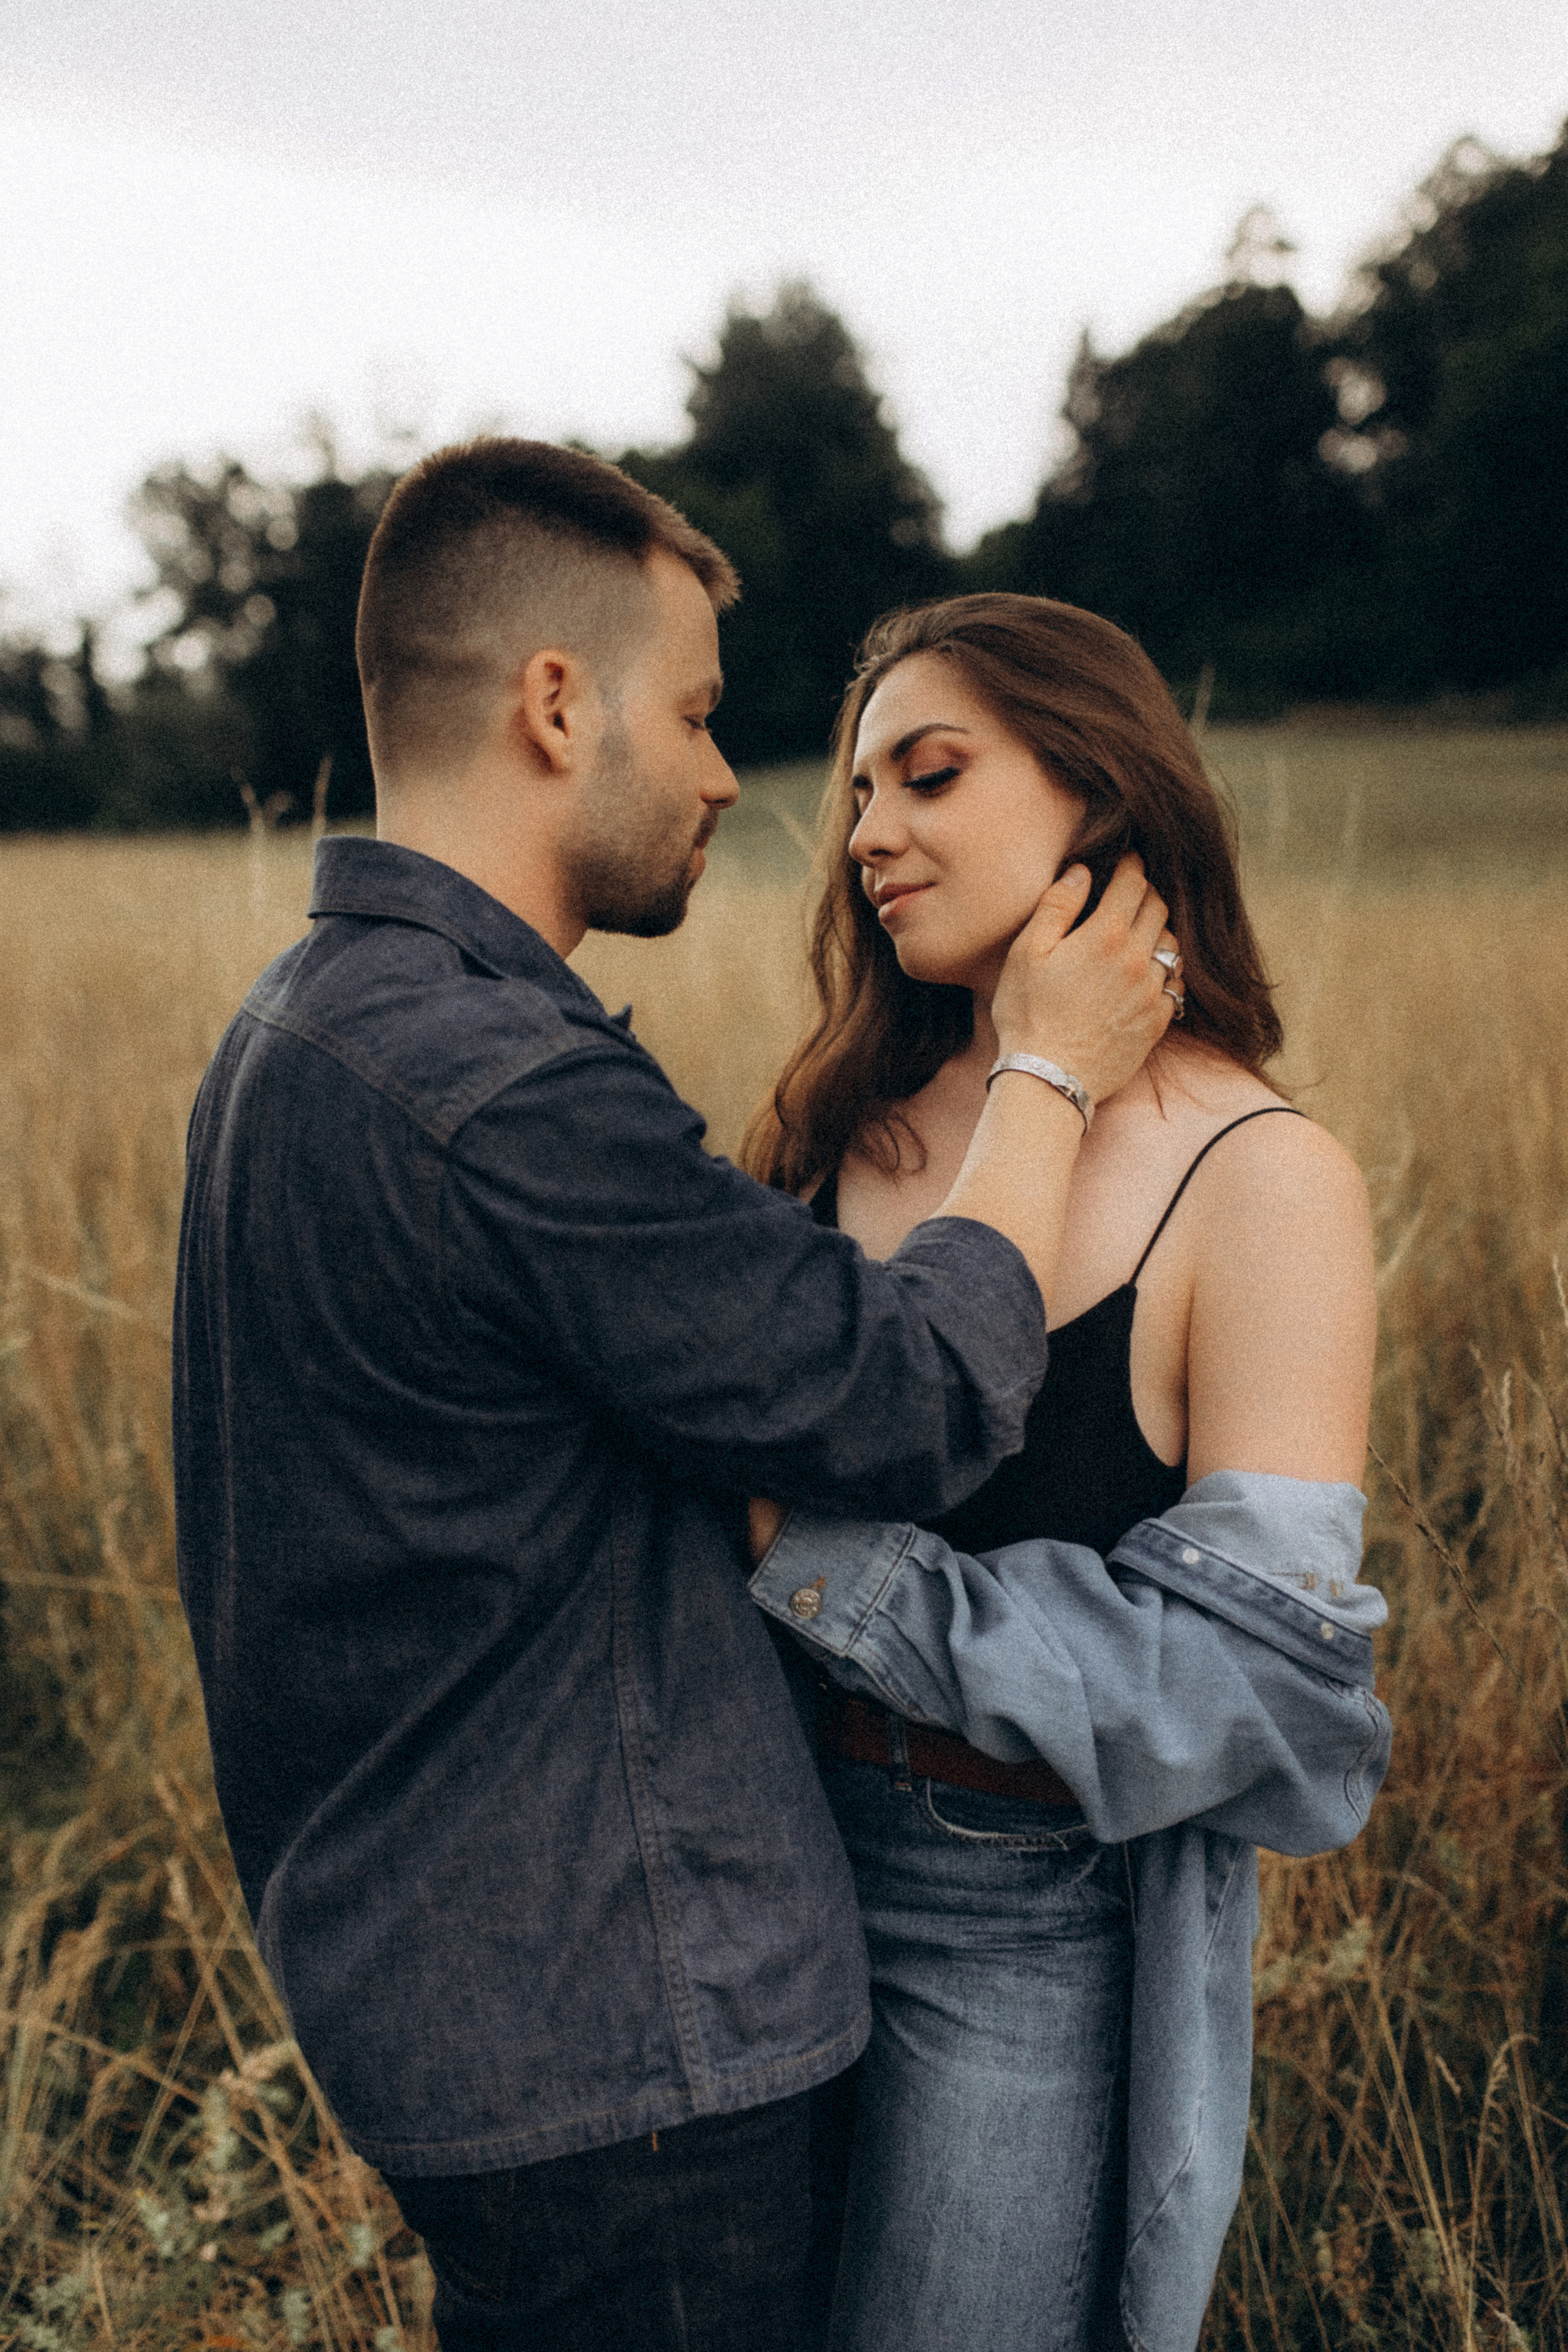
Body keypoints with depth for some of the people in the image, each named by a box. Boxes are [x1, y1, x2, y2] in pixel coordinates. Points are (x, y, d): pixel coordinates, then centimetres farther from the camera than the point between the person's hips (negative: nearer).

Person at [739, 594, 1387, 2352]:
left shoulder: (1260, 1180, -16)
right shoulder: (855, 1118, 0)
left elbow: (1251, 1673, -22)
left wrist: (804, 1556, -23)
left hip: (1038, 1927, -5)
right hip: (784, 1845, 5)